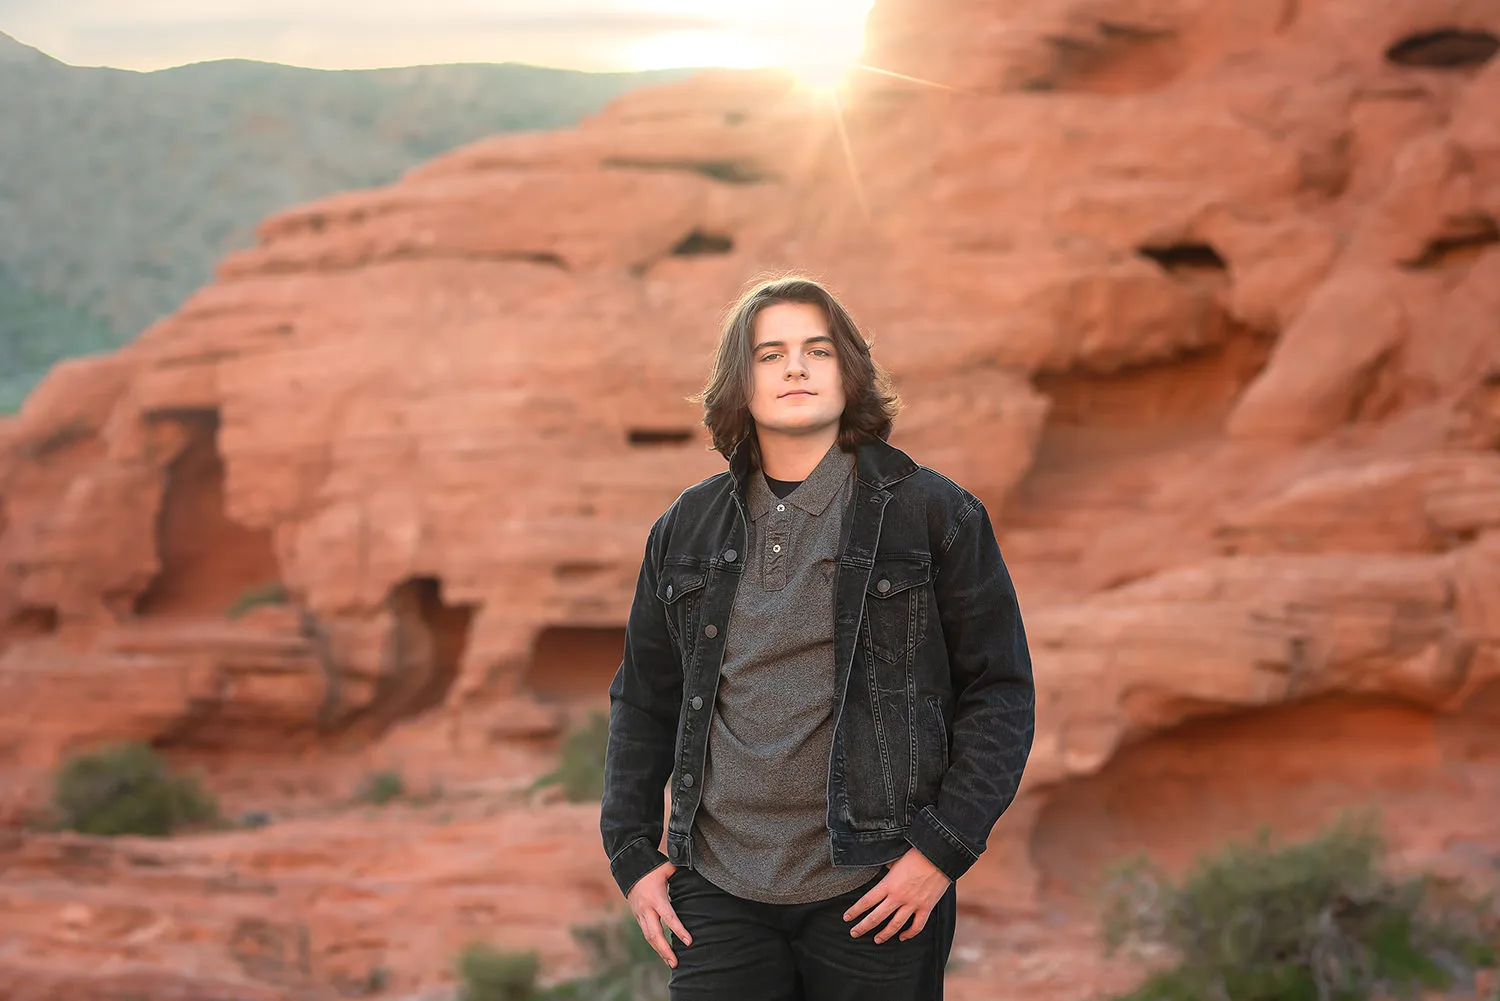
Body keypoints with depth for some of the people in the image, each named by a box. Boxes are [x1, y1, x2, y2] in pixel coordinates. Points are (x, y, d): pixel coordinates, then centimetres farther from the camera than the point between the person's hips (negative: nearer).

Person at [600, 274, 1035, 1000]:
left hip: (873, 894, -2)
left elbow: (1000, 692, 0)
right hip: (720, 893, 3)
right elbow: (643, 702, 17)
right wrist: (631, 855, 9)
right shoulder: (686, 531, 10)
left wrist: (944, 850, -8)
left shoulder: (933, 515, 0)